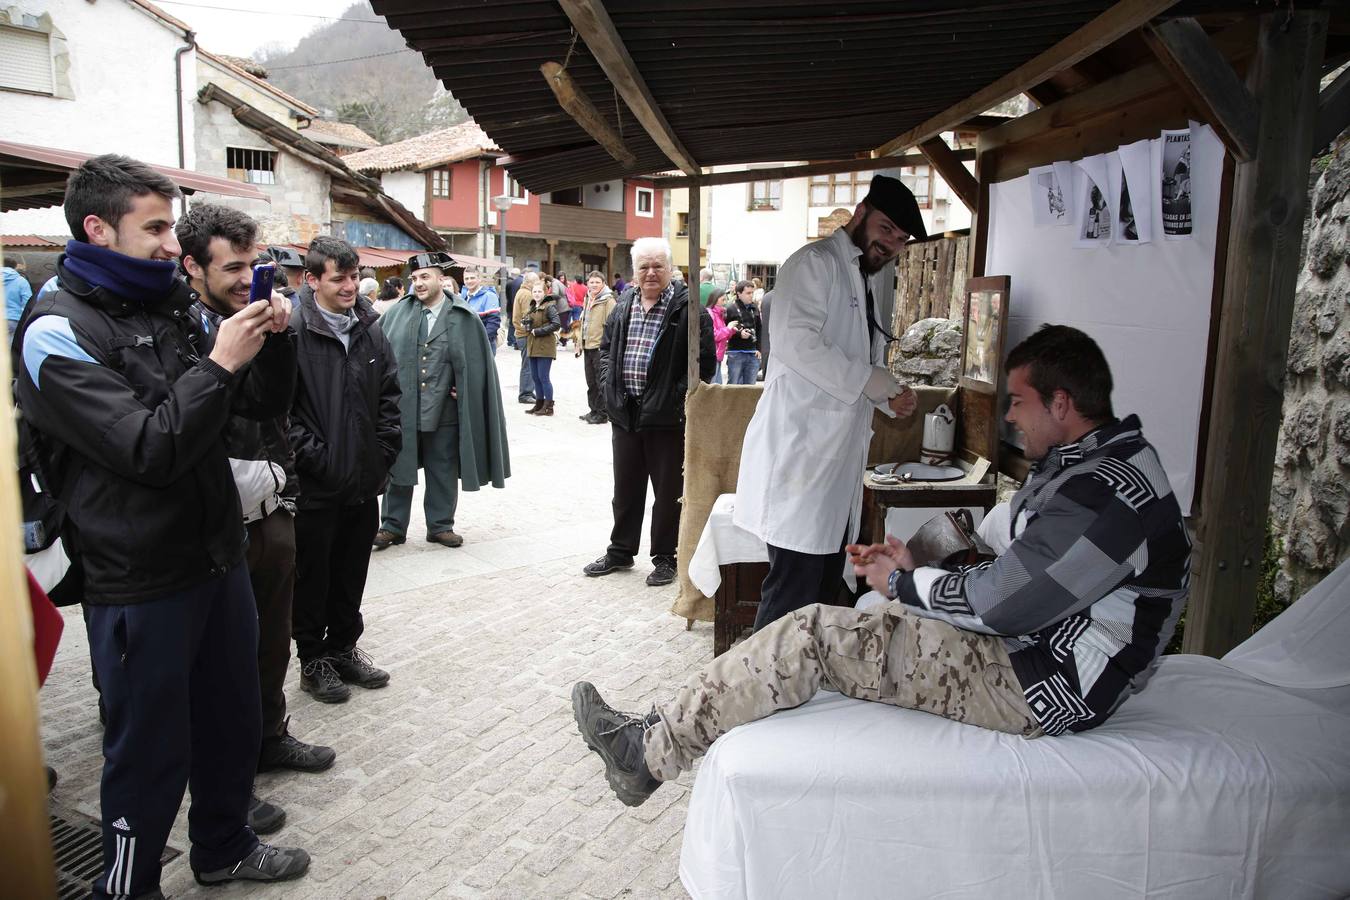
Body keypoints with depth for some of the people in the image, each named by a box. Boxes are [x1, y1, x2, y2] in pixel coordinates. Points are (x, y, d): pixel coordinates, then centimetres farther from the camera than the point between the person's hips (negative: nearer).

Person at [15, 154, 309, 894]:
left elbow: (263, 403, 12)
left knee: (232, 720, 20)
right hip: (142, 584, -7)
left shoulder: (170, 311, 10)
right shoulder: (57, 330, -13)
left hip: (217, 557, 7)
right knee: (151, 749, 8)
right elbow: (148, 450, -21)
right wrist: (219, 363, -21)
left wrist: (271, 339, -5)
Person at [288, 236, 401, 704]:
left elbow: (389, 396, 11)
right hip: (315, 484, -5)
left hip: (364, 480, 5)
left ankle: (343, 647, 33)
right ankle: (313, 660, 24)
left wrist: (384, 453, 3)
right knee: (312, 574, 10)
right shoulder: (293, 332, -12)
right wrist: (316, 459, -15)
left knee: (352, 573, 17)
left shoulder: (370, 331, 7)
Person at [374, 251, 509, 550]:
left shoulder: (463, 318, -4)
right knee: (398, 469, 10)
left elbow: (476, 363, 1)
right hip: (402, 409, 1)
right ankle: (393, 526, 22)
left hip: (443, 411, -1)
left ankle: (440, 525, 24)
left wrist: (463, 390, -4)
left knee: (443, 473, 10)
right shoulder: (398, 313, 1)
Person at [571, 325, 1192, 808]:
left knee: (810, 635, -14)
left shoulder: (1103, 491, -23)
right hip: (1039, 649, 11)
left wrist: (903, 581, -8)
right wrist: (915, 564, 3)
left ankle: (646, 754, -3)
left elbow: (1000, 602, -24)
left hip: (1035, 690, -11)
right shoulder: (1091, 463, 12)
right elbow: (1004, 537, 16)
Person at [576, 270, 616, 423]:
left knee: (601, 382, -2)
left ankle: (603, 414, 4)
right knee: (591, 382, 15)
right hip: (588, 347, 8)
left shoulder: (608, 300, -10)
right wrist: (579, 343, 19)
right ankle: (593, 411, 24)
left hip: (600, 347, -8)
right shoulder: (588, 300, 16)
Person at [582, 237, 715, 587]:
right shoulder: (623, 306, 10)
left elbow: (704, 359, -12)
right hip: (625, 413, 6)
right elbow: (606, 347, 21)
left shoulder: (687, 306, -9)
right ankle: (620, 551, 31)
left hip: (666, 416, -5)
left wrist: (678, 396, -15)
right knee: (625, 488, 17)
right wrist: (608, 384, 8)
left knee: (668, 491, 6)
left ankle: (665, 558, 20)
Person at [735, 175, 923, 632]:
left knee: (826, 583, 13)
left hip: (840, 454, 9)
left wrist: (890, 398, 8)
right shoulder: (815, 262, -6)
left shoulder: (869, 281, 22)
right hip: (801, 449, -9)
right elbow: (795, 341, -21)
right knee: (794, 586, -9)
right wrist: (869, 380, -16)